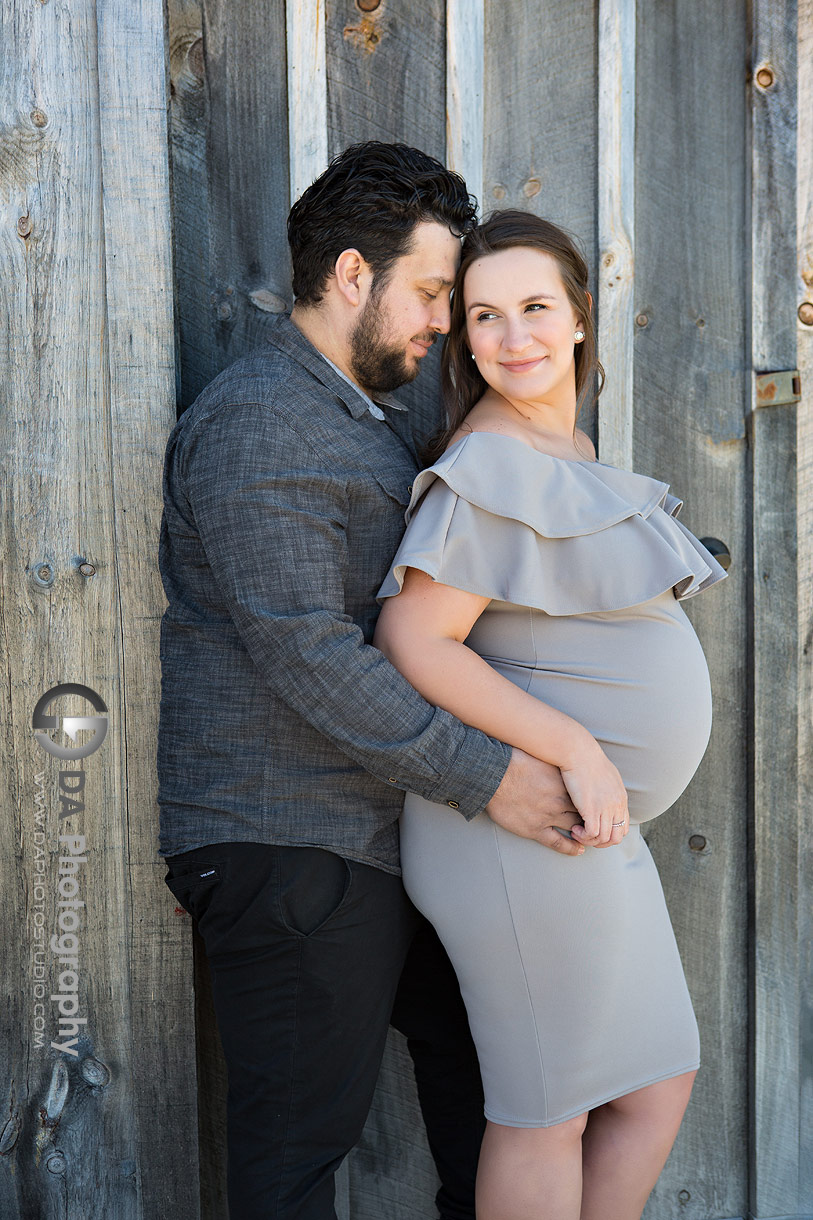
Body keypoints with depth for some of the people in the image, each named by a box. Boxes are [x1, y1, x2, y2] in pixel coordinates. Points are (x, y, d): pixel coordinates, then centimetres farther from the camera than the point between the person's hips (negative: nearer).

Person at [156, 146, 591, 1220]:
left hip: (386, 837, 10)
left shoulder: (377, 421, 17)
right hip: (286, 848, -10)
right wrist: (483, 776, -22)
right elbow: (306, 655, -25)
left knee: (477, 1039, 20)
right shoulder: (258, 424, -16)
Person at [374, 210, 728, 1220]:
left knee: (659, 1087, 17)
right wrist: (576, 750, -24)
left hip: (589, 824, 10)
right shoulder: (492, 469, -18)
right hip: (527, 829, -10)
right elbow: (413, 642, -22)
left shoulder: (566, 448, 12)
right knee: (548, 1114, 4)